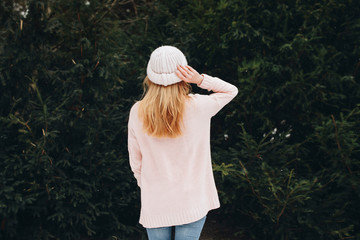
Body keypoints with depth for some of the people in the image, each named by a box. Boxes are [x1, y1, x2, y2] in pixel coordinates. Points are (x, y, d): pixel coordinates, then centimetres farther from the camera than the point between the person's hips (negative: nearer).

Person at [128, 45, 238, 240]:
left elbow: (135, 161, 1)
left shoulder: (137, 112, -8)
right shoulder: (198, 107, -13)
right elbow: (231, 90, 6)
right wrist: (201, 80, -10)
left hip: (154, 205, 1)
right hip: (191, 203, -1)